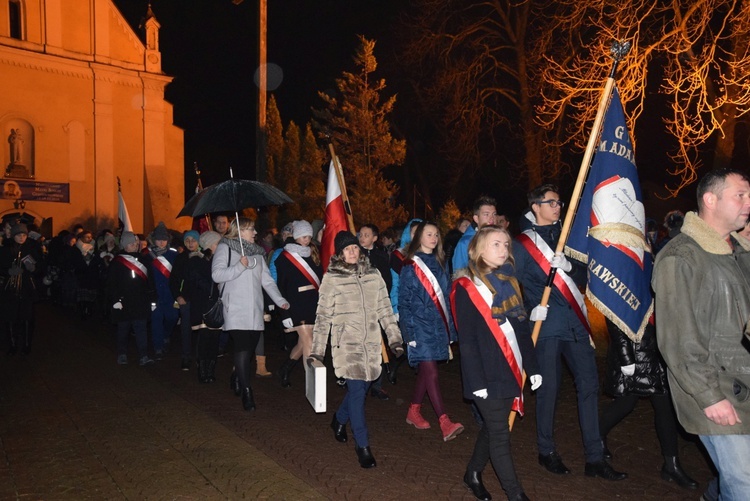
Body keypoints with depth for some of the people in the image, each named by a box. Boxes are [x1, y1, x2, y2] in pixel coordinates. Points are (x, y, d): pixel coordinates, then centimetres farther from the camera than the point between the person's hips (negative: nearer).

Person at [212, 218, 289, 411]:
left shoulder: (257, 252, 20)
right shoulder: (225, 248, 2)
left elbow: (267, 279, 14)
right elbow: (217, 275, -10)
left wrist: (280, 300, 2)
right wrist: (239, 266, -19)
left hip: (255, 310, 6)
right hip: (236, 310, -6)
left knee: (249, 348, 4)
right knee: (242, 348, -13)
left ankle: (238, 379, 23)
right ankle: (246, 391, -10)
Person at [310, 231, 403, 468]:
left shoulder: (373, 274, 7)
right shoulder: (331, 278, -2)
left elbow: (385, 309, 10)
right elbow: (323, 316, 0)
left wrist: (394, 338, 5)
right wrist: (317, 350, -1)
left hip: (371, 342, 4)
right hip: (346, 343, -4)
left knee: (360, 387, 10)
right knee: (357, 389, -9)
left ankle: (339, 419, 40)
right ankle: (362, 445, 4)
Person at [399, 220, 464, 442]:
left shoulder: (439, 264, 13)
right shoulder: (410, 266, -3)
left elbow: (446, 298, 15)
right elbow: (404, 301, -5)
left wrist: (450, 330, 12)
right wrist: (409, 332, -11)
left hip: (438, 327, 6)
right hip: (420, 327, -6)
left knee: (425, 372, 11)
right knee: (431, 374, -12)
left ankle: (414, 412, 27)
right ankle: (445, 423, -15)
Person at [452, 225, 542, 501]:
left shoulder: (509, 281, 10)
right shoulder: (466, 286, -9)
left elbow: (522, 328, 13)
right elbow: (467, 340, -12)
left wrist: (532, 366, 11)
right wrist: (476, 381, -15)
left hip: (510, 369, 7)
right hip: (487, 374, -6)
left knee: (493, 426, 17)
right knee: (499, 433, 2)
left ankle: (473, 473, 36)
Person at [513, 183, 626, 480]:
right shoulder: (522, 244, 0)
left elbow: (583, 277, 15)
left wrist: (569, 267, -4)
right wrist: (530, 310, -15)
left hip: (576, 322, 5)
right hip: (547, 325, -5)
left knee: (588, 384, 3)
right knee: (549, 388, 3)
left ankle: (595, 458, 12)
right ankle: (546, 451, 22)